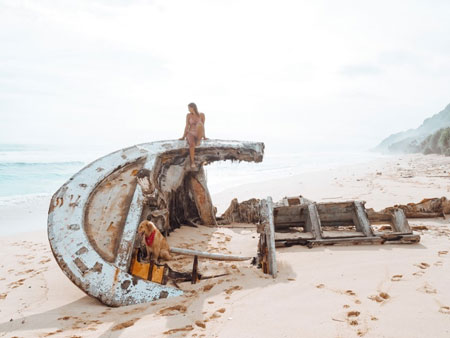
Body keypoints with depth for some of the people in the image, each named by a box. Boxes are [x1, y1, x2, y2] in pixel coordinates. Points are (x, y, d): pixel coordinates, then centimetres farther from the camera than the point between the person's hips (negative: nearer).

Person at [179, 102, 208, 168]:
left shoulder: (201, 115, 1)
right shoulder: (188, 115, 2)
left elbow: (203, 126, 3)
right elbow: (187, 126, 2)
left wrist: (204, 136, 0)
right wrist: (183, 136, -3)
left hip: (198, 134, 0)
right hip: (190, 134, 0)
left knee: (199, 124, -34)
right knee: (192, 144, -38)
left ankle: (198, 140, -19)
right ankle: (192, 162, -33)